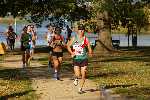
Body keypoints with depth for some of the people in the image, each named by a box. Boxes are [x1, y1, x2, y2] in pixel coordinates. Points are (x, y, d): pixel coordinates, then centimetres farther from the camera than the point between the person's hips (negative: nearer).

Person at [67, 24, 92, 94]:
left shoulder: (85, 39, 0)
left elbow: (89, 48, -3)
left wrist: (90, 53, -24)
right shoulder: (74, 38, 2)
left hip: (84, 59, 0)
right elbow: (68, 46, 10)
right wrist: (71, 53, -4)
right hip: (76, 59, 0)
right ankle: (76, 79, 29)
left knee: (83, 75, 0)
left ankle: (80, 88, 19)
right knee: (77, 75, -9)